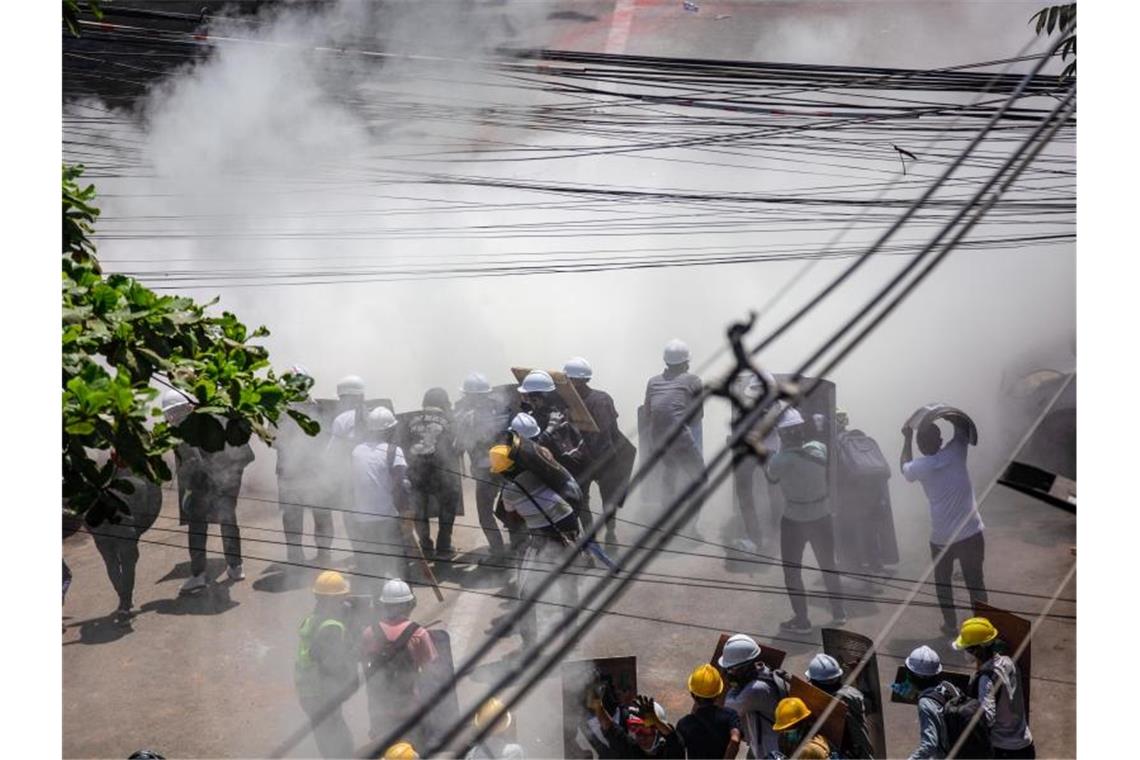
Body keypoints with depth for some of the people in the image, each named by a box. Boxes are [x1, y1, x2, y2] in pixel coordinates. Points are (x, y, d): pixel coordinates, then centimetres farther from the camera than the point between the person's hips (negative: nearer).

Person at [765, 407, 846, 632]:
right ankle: (839, 613, 32)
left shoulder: (782, 460, -23)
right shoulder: (820, 449, -12)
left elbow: (771, 478, -3)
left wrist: (782, 449, -2)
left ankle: (801, 620, 15)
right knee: (828, 566, 22)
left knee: (792, 572, 12)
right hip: (822, 517, 4)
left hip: (794, 521, -4)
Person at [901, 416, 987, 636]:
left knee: (942, 581, 21)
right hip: (972, 533, 1)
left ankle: (950, 624, 27)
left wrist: (907, 438, 22)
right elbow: (963, 431, 15)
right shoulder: (955, 452, -5)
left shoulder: (920, 467, -6)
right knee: (975, 582, 11)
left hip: (942, 537, -1)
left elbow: (904, 466, 19)